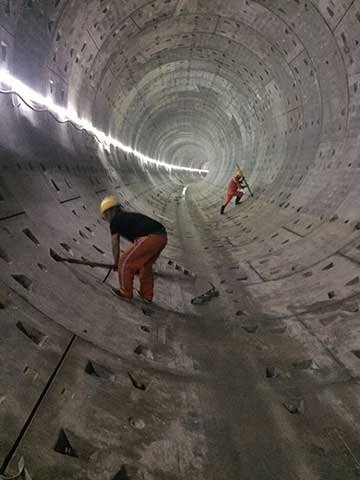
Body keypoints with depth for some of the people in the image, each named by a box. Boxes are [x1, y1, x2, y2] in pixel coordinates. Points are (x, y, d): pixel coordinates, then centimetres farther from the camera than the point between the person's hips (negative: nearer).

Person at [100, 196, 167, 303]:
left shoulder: (115, 221, 10)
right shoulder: (130, 216, 33)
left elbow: (115, 246, 17)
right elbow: (136, 241, 40)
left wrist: (116, 263, 33)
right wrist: (136, 261, 48)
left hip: (149, 238, -9)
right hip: (162, 236, 9)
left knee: (125, 262, 8)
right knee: (146, 265, 26)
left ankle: (125, 293, 21)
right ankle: (147, 295, 34)